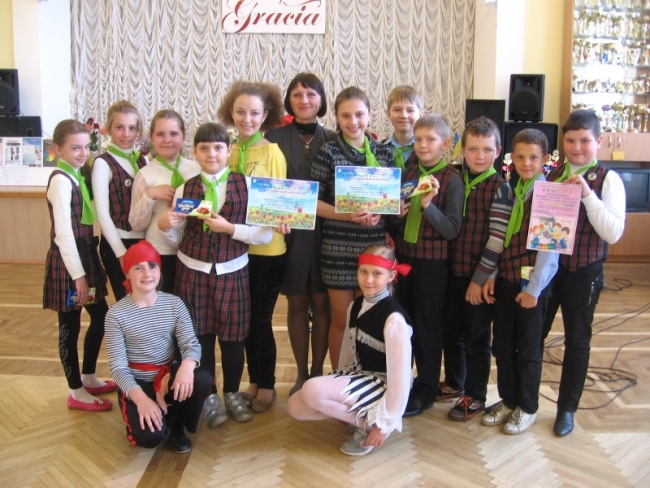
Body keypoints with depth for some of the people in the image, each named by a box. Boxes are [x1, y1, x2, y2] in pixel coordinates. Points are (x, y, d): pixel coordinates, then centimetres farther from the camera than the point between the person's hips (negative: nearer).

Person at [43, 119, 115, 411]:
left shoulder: (78, 174, 9)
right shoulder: (61, 181, -17)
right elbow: (64, 233, -21)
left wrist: (87, 267, 7)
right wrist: (78, 275, -20)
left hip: (85, 254, 9)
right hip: (67, 260, -9)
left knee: (101, 317, 16)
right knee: (70, 326, 4)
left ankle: (89, 379, 33)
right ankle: (76, 393, 19)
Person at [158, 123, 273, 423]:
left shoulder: (246, 185, -4)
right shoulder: (185, 190, 1)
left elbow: (265, 234, -8)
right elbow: (177, 241, 7)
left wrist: (230, 228, -19)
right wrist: (164, 226, -14)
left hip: (232, 273, -1)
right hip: (193, 272, 1)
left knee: (233, 337, 10)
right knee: (199, 336, 10)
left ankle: (232, 393, 32)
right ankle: (208, 396, 29)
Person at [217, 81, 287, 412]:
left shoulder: (272, 152, -6)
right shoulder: (227, 152, 5)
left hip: (266, 249, -4)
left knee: (260, 319, 3)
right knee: (244, 319, 13)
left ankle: (266, 385, 22)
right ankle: (254, 380, 30)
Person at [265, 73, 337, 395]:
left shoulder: (332, 140, 5)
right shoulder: (275, 137, 2)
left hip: (324, 232, 1)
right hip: (289, 232, 0)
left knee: (321, 303, 6)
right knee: (297, 303, 8)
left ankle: (318, 373, 21)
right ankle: (301, 374, 22)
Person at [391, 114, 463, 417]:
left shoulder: (452, 181, -9)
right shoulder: (408, 174, 6)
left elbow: (452, 229, -14)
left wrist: (428, 205, -24)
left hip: (433, 263, -5)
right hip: (404, 257, 5)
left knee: (428, 326, 7)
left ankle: (426, 390, 22)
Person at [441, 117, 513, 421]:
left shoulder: (499, 187, -12)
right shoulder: (456, 181, 4)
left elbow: (497, 238, -15)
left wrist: (479, 279, -15)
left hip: (481, 276, -5)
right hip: (453, 270, 5)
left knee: (476, 338, 7)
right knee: (451, 331, 17)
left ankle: (475, 396, 23)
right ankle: (453, 381, 38)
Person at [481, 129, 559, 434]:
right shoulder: (509, 192, 8)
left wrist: (534, 288, -15)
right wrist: (491, 275, 0)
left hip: (532, 283, -5)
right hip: (505, 281, 5)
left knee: (528, 350, 8)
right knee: (502, 346, 14)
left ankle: (528, 408, 26)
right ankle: (508, 400, 32)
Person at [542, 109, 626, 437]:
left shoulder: (608, 180, -7)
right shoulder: (551, 175, 2)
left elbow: (613, 234, -17)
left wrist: (587, 194, -24)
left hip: (584, 271, -2)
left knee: (577, 340, 11)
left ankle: (567, 409, 28)